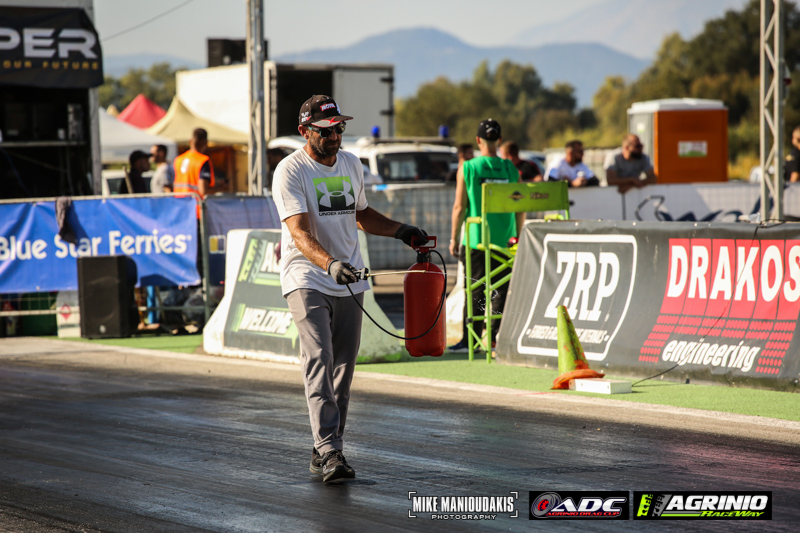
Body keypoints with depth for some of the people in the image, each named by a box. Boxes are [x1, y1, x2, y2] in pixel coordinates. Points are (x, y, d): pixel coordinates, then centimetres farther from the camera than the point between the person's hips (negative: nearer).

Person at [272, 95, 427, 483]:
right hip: (307, 280, -6)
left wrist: (400, 230, 16)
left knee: (343, 367, 6)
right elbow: (300, 232, -24)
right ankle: (329, 451, -25)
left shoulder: (351, 164, 11)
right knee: (319, 362, -18)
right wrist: (329, 263, -39)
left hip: (348, 282, 7)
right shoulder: (291, 171, -12)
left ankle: (324, 452, 14)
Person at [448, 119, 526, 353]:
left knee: (474, 291, 3)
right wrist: (519, 237, 16)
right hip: (505, 239, 2)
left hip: (476, 239, -2)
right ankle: (497, 336, 6)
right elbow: (521, 208, 4)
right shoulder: (511, 169, 2)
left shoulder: (467, 168, -5)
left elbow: (459, 207, -5)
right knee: (503, 289, 8)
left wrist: (454, 238, 4)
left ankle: (470, 340, 5)